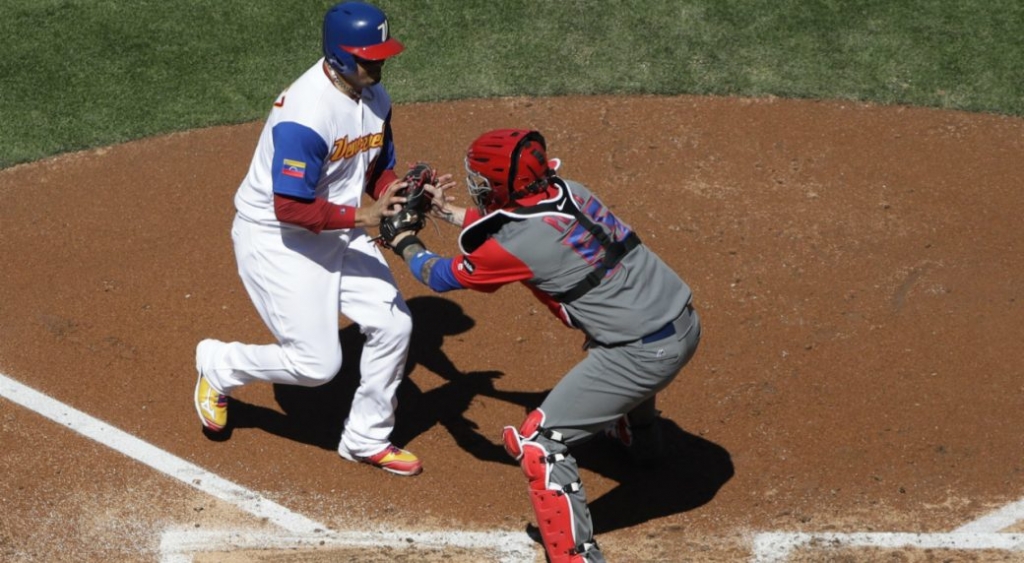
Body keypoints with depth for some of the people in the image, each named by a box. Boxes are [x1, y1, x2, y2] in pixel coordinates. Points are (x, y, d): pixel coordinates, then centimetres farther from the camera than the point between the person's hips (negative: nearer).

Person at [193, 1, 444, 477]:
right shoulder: (304, 115, -30)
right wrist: (362, 216, -30)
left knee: (392, 324, 1)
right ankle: (219, 365, 21)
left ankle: (366, 440, 21)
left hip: (337, 233, 8)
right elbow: (290, 208, -29)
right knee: (317, 363, -8)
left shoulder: (374, 98, -3)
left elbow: (379, 172, 8)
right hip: (275, 237, -8)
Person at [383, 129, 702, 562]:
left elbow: (441, 277, 2)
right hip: (685, 320, 9)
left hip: (647, 352, -9)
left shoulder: (519, 245, -17)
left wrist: (405, 243, 20)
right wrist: (447, 210, 31)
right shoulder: (565, 190, 2)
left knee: (539, 442, -1)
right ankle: (641, 442, 70)